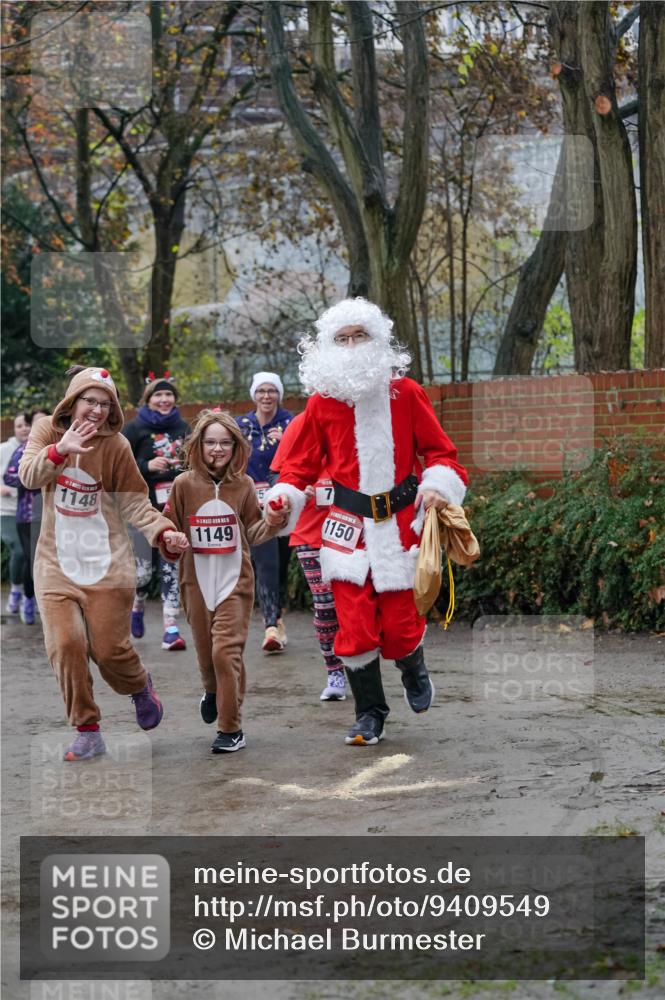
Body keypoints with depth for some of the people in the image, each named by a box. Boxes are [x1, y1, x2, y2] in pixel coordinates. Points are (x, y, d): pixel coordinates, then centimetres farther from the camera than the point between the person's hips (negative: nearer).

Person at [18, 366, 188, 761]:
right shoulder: (47, 432, -1)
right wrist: (60, 449, -34)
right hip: (57, 562, 2)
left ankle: (140, 686, 34)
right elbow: (28, 476, -17)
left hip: (107, 564, -2)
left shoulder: (116, 446, -7)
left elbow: (135, 503, -6)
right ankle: (87, 731, 8)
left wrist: (163, 532, -23)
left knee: (109, 649, -2)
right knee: (65, 646, -8)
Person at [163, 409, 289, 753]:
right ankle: (212, 692, 47)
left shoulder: (243, 485, -1)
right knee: (205, 651, 12)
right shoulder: (185, 484, -4)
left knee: (226, 650, -11)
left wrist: (270, 523, -10)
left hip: (235, 582, -1)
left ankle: (231, 728, -2)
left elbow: (250, 534, 8)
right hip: (197, 581, 1)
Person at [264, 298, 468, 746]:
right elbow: (303, 462, 12)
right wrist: (285, 492, -7)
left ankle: (413, 667, 35)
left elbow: (440, 451, 4)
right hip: (347, 525, 1)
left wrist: (439, 484, -15)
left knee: (399, 627, -2)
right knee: (354, 629, -3)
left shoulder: (405, 393, 0)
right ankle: (370, 714, 17)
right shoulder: (321, 401, 4)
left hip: (401, 522, -1)